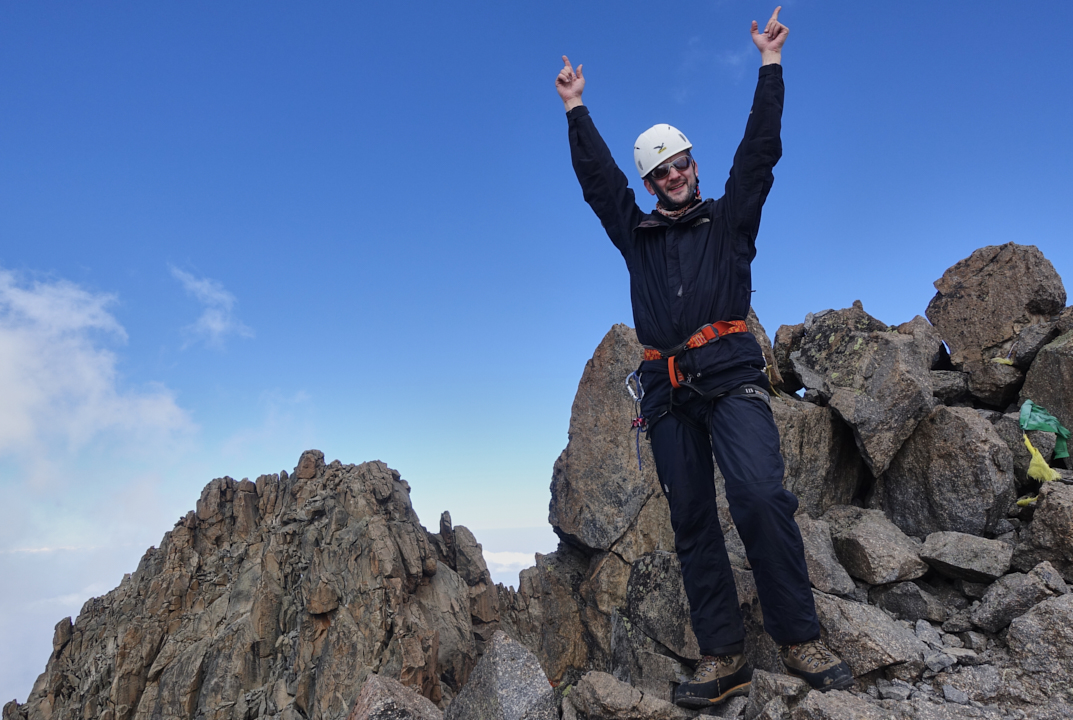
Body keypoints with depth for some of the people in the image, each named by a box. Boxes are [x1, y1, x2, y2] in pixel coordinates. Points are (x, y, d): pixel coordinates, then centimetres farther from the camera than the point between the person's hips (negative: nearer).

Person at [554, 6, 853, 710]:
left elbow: (760, 149, 14)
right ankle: (724, 657, 5)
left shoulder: (729, 218, 18)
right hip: (668, 388, 3)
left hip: (730, 372, -3)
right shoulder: (637, 233, 22)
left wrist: (770, 62, 18)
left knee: (760, 493, -22)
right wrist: (575, 107, 29)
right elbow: (596, 175, 24)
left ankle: (801, 638, -8)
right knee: (692, 522, 0)